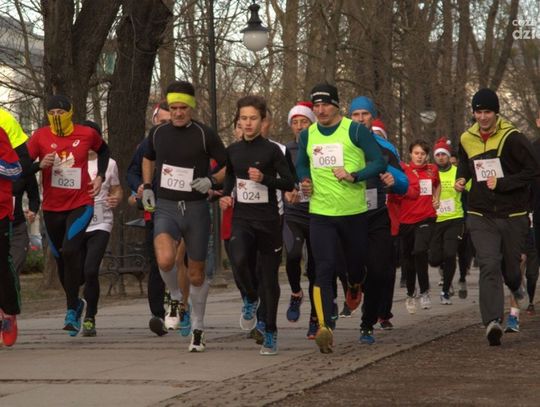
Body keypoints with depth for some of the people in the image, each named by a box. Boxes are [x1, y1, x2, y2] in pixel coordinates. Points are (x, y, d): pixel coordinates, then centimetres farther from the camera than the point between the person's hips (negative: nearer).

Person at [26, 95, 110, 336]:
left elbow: (103, 150, 20)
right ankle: (76, 303, 36)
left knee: (70, 251, -22)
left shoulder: (87, 134, -1)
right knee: (61, 259, 12)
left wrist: (100, 177, 7)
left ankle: (72, 311, -15)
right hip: (52, 208, 3)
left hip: (81, 205, -3)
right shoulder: (40, 137, -2)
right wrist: (40, 165, -24)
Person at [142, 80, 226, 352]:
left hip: (196, 209, -1)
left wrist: (211, 182, -17)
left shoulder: (204, 134, -5)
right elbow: (148, 159, 26)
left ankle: (197, 329, 28)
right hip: (165, 207, 1)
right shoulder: (157, 133, 6)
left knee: (196, 275, 8)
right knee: (165, 260, -27)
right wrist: (147, 187, 14)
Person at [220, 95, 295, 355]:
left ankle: (270, 334, 14)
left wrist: (264, 179, -18)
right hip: (241, 219, 2)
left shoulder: (272, 150, -3)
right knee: (239, 260, -26)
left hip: (268, 221, -2)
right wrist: (225, 196, 8)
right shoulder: (233, 151, 9)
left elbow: (289, 184, -4)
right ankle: (251, 298, 5)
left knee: (269, 277, 2)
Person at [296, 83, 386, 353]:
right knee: (324, 270, -12)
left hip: (354, 212, -1)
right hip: (320, 213, 1)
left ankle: (354, 287, 52)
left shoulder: (355, 131, -6)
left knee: (356, 264, 15)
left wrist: (353, 176, -19)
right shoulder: (307, 135, 7)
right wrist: (305, 181, 5)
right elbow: (301, 164, 25)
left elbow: (379, 162, -6)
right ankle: (325, 327, -20)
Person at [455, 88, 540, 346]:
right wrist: (461, 179, 7)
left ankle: (515, 287, 50)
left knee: (511, 266, 12)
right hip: (481, 216, 2)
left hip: (513, 215, -2)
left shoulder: (512, 137, -10)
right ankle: (493, 322, -25)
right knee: (489, 266, -16)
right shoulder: (467, 139, 6)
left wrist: (502, 183, -20)